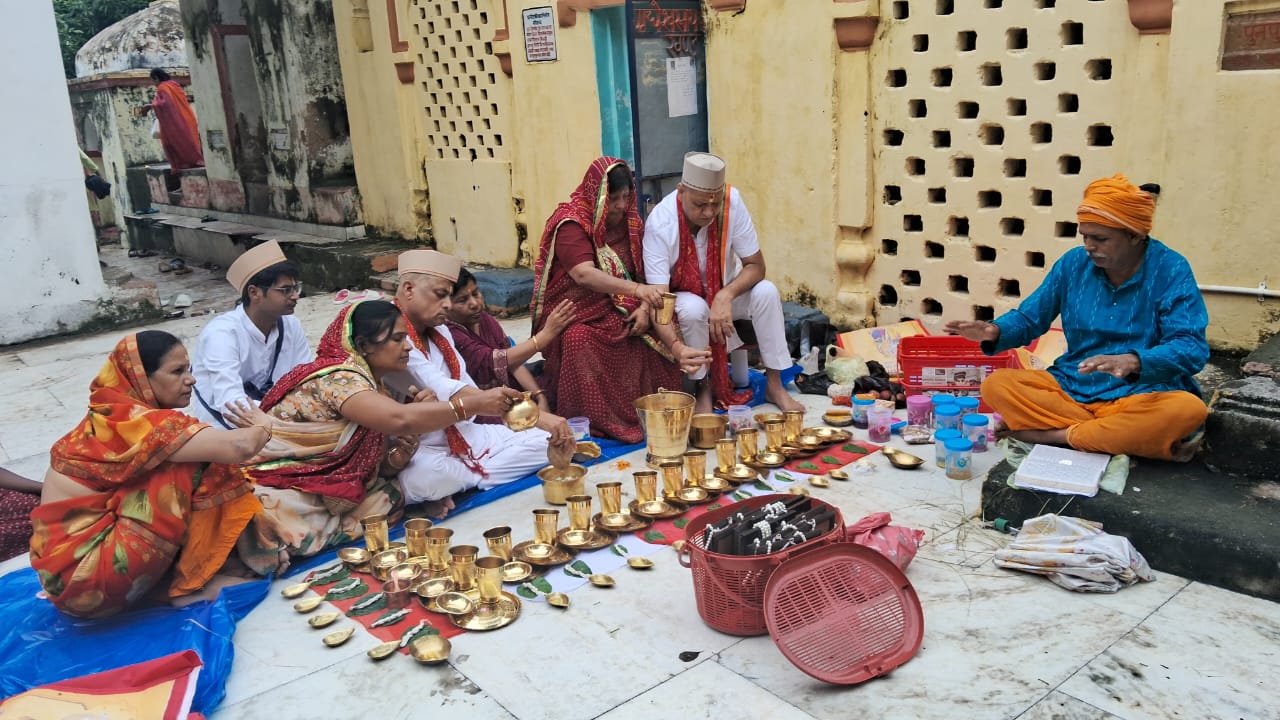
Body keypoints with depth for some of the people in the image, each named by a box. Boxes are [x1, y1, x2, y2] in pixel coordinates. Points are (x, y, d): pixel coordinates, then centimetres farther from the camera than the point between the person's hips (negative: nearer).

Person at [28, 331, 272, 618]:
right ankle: (189, 582, -5)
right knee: (194, 470, -16)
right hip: (83, 572, -9)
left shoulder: (115, 415, 9)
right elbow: (238, 447, -27)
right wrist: (262, 426, -5)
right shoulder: (134, 421, -19)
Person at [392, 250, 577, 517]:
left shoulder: (438, 332, 12)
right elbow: (445, 390, -29)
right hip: (423, 452, -7)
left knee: (550, 443, -2)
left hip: (465, 435, 7)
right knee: (428, 475, -42)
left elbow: (465, 389, 1)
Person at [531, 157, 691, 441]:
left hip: (620, 313, 6)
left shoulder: (631, 222, 9)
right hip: (576, 318, -5)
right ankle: (589, 419, -24)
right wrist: (636, 289, -40)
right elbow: (584, 274, -28)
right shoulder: (571, 223, -12)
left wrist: (645, 307, -18)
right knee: (579, 342, -36)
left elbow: (646, 273, 4)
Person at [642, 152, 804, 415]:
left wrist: (725, 296, -35)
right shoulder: (660, 223, -30)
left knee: (766, 292, -24)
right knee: (693, 309, -35)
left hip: (725, 289, 3)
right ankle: (703, 387, -11)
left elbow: (756, 265, -15)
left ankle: (774, 384, -11)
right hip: (682, 295, -3)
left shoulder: (732, 201, -23)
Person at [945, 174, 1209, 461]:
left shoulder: (1170, 270, -10)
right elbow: (1029, 317, 7)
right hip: (1071, 388, 4)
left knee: (1188, 409, -35)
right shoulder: (1073, 263, 0)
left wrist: (1133, 362, -40)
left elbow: (1192, 348, -19)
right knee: (996, 386, -18)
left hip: (1139, 395, -3)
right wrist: (995, 332, -17)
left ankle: (1063, 434, -22)